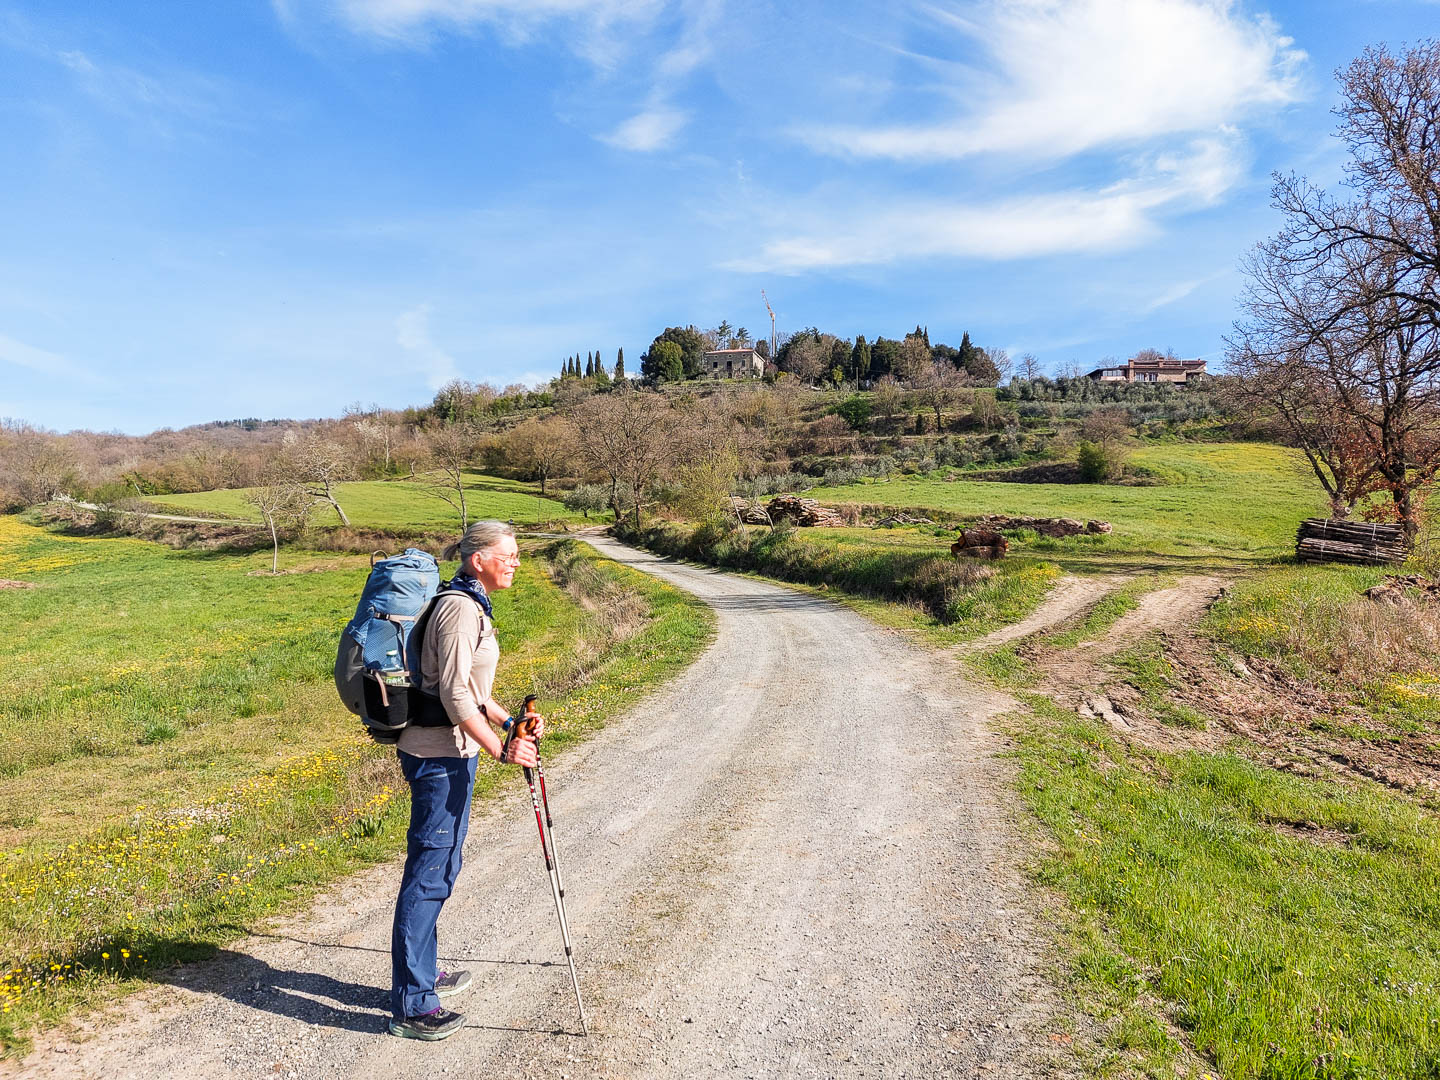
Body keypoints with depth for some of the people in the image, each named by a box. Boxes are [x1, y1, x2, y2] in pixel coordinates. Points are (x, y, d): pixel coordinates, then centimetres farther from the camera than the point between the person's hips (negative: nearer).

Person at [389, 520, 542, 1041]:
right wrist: (499, 749, -23)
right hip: (440, 753, -11)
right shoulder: (460, 608, -18)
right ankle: (411, 1006, 8)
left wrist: (508, 721, 12)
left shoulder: (471, 605, 13)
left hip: (449, 749, 11)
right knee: (430, 871, -3)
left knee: (439, 865, 20)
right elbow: (454, 695, -23)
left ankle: (422, 974, 35)